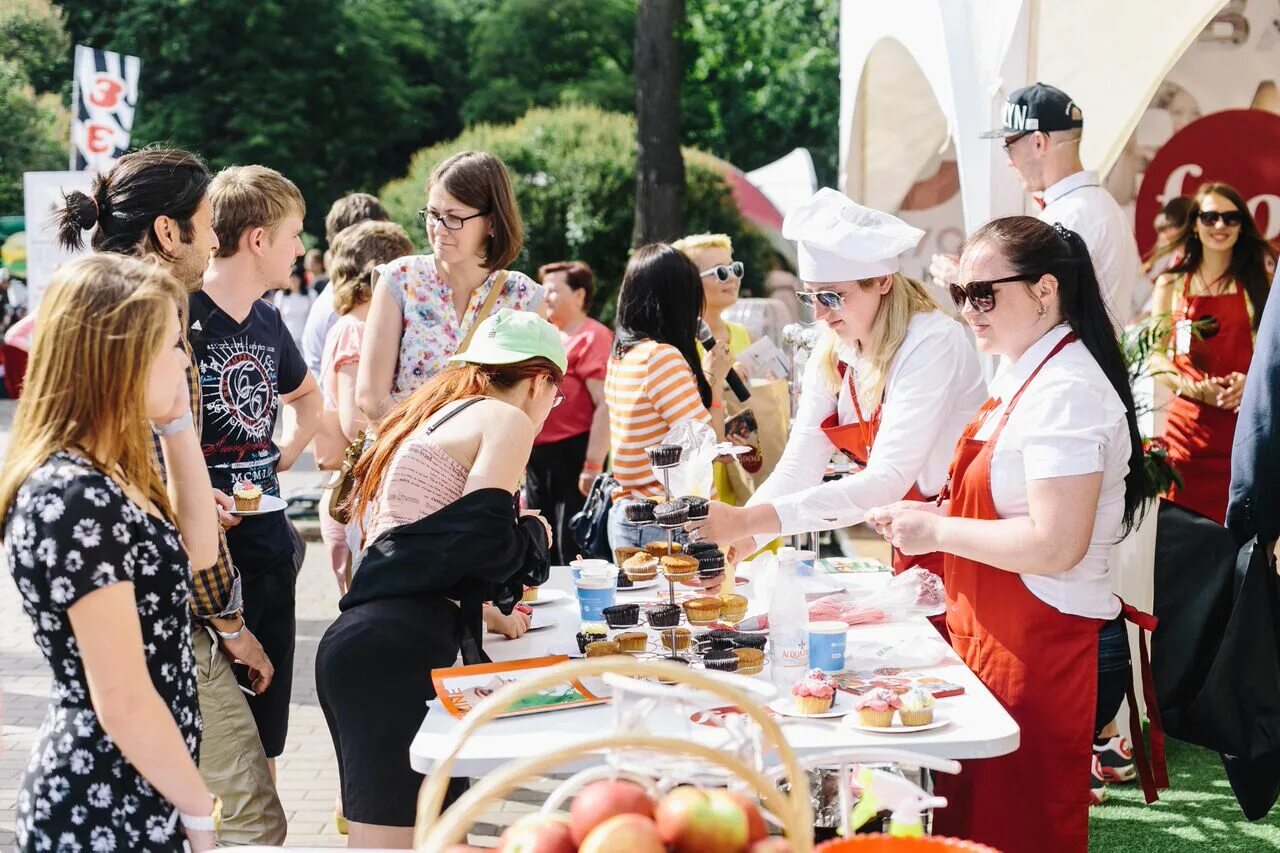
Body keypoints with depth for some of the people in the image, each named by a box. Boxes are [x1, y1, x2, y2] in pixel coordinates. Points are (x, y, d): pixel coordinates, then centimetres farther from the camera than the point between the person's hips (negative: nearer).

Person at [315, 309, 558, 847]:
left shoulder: (428, 417, 26)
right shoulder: (505, 420, 0)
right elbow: (482, 537, -14)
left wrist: (487, 610, 36)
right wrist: (534, 535, 6)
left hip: (359, 638, 9)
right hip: (398, 648, -9)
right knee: (395, 834, -10)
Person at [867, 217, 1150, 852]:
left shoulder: (1065, 392, -20)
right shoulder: (1020, 376, 10)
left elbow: (1055, 545, -27)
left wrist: (938, 530, -17)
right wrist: (934, 514, 7)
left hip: (1037, 650, -9)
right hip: (994, 638, 9)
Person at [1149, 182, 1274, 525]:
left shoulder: (1261, 280, 9)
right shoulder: (1172, 284, 9)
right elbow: (1154, 354, 5)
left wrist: (1251, 381, -15)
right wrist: (1195, 387, -12)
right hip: (1188, 418, 0)